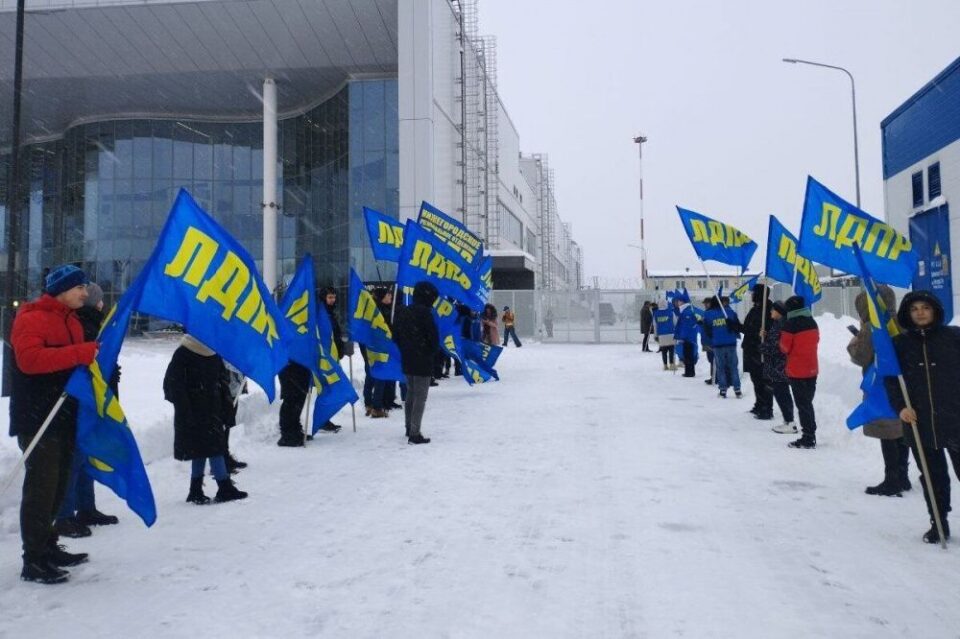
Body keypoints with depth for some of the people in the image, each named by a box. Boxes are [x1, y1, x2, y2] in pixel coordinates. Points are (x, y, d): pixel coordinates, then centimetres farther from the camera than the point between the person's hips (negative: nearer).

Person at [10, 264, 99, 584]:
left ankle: (47, 547, 26)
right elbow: (29, 359, -26)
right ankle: (33, 560, -2)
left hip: (65, 416, 9)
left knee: (58, 484, 14)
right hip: (37, 417, -9)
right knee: (41, 485, -9)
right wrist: (79, 354, -29)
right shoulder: (31, 318, -10)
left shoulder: (71, 321, 18)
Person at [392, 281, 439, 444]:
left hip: (407, 360, 7)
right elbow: (434, 337, -13)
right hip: (423, 362, -7)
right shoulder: (424, 312, -15)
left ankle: (409, 428, 28)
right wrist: (432, 353, 3)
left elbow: (396, 336, 11)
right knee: (420, 397, -4)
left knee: (410, 394, 19)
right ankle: (415, 434, -7)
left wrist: (405, 351, 16)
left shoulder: (402, 312, 7)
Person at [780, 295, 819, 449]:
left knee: (802, 405, 0)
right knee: (808, 402, 16)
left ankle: (807, 438, 1)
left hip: (797, 371, -6)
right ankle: (811, 434, 20)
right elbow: (816, 341, 15)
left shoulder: (790, 324, -16)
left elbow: (785, 347, -11)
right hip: (812, 369, 6)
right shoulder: (812, 322, 4)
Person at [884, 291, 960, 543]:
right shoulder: (900, 344, 6)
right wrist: (900, 406, -8)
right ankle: (938, 523, 24)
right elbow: (891, 379, 6)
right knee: (932, 476, 11)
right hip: (919, 423, 2)